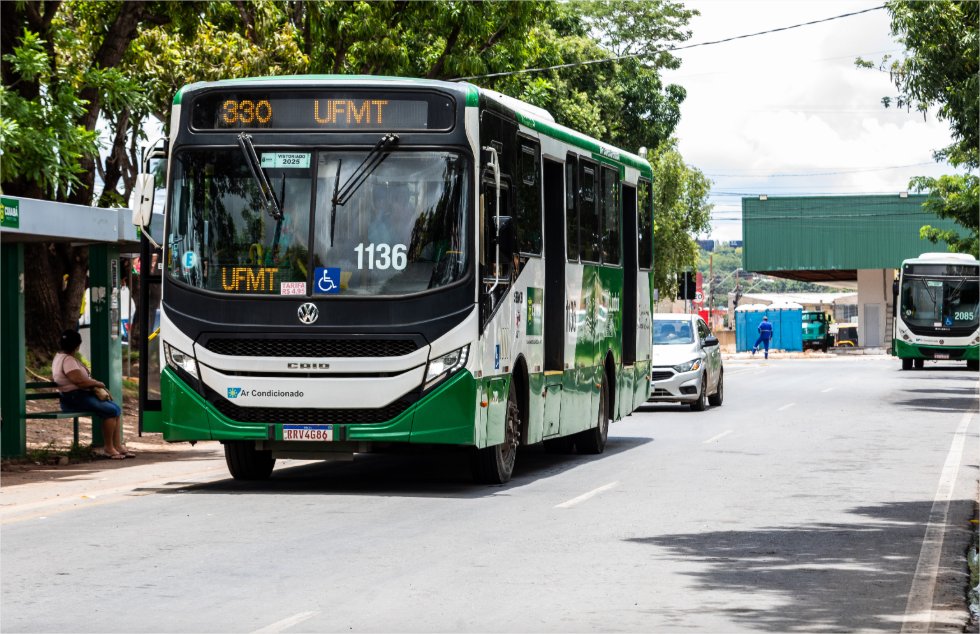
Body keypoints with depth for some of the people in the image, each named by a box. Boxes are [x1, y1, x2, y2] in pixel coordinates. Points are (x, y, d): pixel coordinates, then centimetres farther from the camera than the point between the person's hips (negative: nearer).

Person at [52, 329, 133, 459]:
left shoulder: (61, 357, 20)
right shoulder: (67, 360, -15)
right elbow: (80, 381, -23)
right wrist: (98, 384, -7)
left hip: (83, 395, 11)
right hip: (74, 398, -11)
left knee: (116, 409, 3)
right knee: (111, 410, -21)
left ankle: (117, 446, -2)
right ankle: (108, 448, -14)